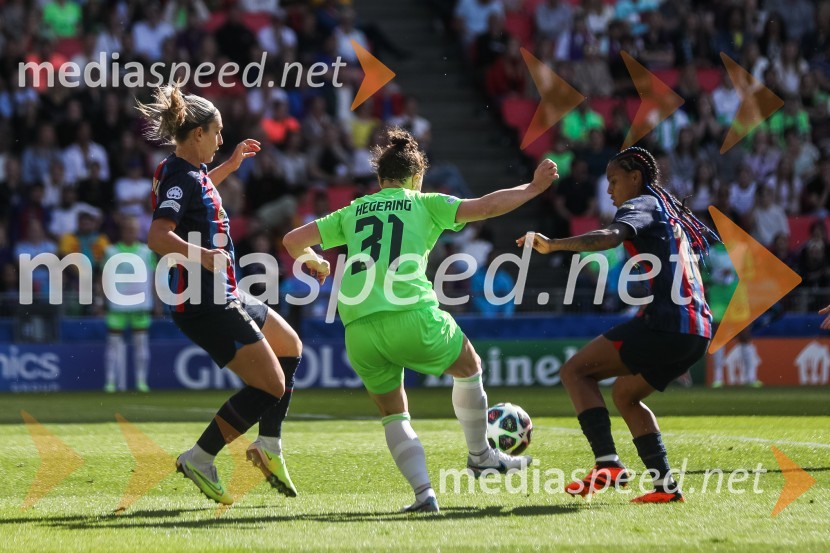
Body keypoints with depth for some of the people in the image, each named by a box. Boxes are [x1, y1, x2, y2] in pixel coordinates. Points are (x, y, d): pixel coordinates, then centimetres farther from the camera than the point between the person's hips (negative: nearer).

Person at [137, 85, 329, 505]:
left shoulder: (187, 171, 11)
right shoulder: (181, 178, -19)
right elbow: (157, 236, -34)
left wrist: (231, 164, 36)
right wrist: (203, 255, -47)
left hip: (224, 298, 11)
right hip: (207, 305, -11)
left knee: (290, 348, 25)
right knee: (270, 386, -10)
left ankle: (268, 447, 22)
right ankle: (199, 459, -7)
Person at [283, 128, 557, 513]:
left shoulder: (353, 212, 21)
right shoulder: (424, 204, 13)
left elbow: (292, 242, 21)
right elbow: (484, 207, 4)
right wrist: (533, 188, 16)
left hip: (358, 329, 3)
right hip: (411, 315, -3)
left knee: (393, 415, 19)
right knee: (469, 367, 26)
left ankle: (423, 492, 2)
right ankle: (480, 456, 37)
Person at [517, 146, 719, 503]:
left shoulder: (642, 205, -2)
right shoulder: (673, 212, 25)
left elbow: (611, 236, -23)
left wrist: (552, 245, -34)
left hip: (665, 323, -9)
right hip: (697, 331, 9)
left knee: (575, 370, -5)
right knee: (624, 393, 24)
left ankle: (608, 464, -18)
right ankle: (665, 485, 13)